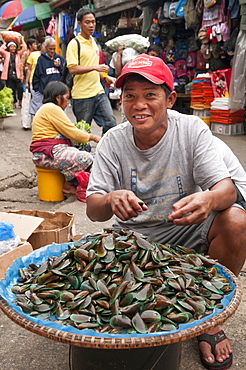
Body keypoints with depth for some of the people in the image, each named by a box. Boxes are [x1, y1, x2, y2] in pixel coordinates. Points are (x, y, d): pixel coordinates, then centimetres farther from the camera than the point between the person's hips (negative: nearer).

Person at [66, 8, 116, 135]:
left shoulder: (93, 41, 17)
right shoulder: (74, 44, -8)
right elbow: (72, 69, -19)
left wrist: (106, 77, 14)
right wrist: (95, 67, -25)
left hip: (98, 92, 7)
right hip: (82, 95, -7)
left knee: (111, 123, 2)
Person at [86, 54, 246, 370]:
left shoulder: (192, 129, -11)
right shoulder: (113, 142, -8)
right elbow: (93, 210, -13)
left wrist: (208, 199, -44)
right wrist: (111, 201, -39)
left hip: (185, 229, 0)